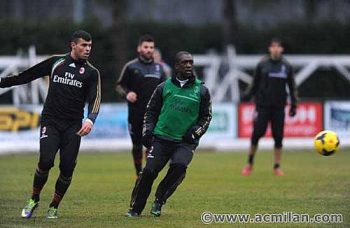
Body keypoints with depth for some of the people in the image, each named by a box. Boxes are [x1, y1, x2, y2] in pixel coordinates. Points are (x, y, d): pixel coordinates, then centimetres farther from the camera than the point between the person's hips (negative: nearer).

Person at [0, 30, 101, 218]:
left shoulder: (92, 72, 5)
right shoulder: (56, 62, 7)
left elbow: (94, 99, -5)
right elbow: (28, 75, 15)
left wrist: (90, 120, -24)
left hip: (73, 126, 1)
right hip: (50, 121, -1)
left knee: (67, 167, -6)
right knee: (46, 161, -17)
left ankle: (54, 207, 14)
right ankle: (34, 200, 6)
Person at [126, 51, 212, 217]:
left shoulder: (201, 91, 5)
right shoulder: (164, 87, 7)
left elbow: (206, 117, 11)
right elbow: (151, 111, 15)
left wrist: (194, 133, -4)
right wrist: (147, 131, 2)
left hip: (185, 142, -1)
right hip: (161, 138, 1)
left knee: (179, 166, -27)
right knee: (149, 171, -10)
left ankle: (159, 201, -6)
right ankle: (135, 209, 7)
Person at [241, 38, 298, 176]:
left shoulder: (287, 66, 5)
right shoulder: (262, 65, 1)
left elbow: (292, 87, 10)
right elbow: (255, 84, 7)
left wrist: (293, 105, 4)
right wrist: (248, 96, -6)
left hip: (279, 107, 1)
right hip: (262, 106, -1)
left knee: (278, 136, 0)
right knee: (257, 134, -6)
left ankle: (277, 166, 10)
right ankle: (250, 163, 11)